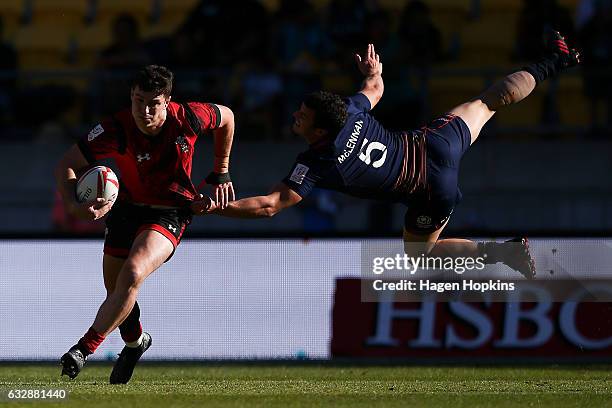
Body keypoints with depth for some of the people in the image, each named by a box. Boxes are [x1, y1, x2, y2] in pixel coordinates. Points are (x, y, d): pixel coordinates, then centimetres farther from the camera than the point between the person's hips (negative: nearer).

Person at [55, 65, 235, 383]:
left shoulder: (188, 118, -20)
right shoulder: (116, 129, -21)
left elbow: (226, 117, 4)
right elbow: (67, 166, -16)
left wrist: (220, 174, 10)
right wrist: (73, 206, -36)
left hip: (169, 214, -3)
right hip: (126, 208, 3)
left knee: (132, 274, -28)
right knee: (114, 290, 12)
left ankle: (84, 348, -24)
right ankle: (135, 342, 45)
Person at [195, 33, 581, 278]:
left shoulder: (316, 164, -24)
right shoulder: (351, 109, -10)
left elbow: (270, 205, -29)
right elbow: (376, 86, 14)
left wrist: (216, 207, -28)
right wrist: (373, 70, 36)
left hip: (432, 193, -5)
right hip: (437, 142, 5)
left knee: (419, 250, 19)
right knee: (491, 100, 27)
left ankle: (503, 251, 7)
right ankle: (555, 62, 42)